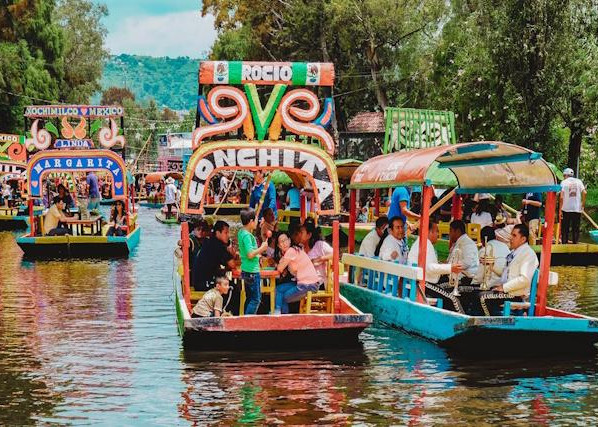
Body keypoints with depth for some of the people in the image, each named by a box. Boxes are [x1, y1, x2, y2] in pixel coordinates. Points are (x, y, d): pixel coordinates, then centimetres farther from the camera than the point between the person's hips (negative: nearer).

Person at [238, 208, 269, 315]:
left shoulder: (241, 232, 8)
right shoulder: (247, 235, -19)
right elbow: (250, 254, -24)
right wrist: (262, 248, -13)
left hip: (246, 270, 10)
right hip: (252, 271, -10)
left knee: (250, 298, 16)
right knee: (256, 299, -5)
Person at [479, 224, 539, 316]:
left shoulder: (528, 254, -13)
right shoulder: (513, 252, 18)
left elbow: (525, 279, -23)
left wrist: (504, 287, -19)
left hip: (517, 295, -10)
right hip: (507, 290, 10)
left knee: (484, 298, -20)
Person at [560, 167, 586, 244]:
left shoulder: (564, 182, 0)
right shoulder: (578, 181, 6)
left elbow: (561, 197, -9)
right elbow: (584, 192, -7)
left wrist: (560, 210, -6)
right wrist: (583, 203, 5)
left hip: (566, 209, -2)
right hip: (577, 209, 2)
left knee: (565, 229, 6)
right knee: (576, 229, 9)